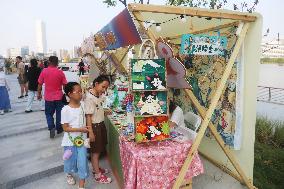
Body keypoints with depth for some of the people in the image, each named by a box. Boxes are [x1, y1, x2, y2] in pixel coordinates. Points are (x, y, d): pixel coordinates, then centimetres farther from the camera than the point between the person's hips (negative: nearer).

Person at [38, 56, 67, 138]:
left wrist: (39, 94, 13)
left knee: (49, 114, 13)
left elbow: (40, 84, 0)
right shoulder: (60, 72, -8)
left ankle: (51, 128, -3)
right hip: (59, 96, 0)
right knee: (59, 113, 13)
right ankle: (59, 128, 24)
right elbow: (64, 85, -5)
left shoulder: (44, 71, -6)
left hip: (48, 97, 0)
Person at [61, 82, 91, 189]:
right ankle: (69, 174, 51)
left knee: (82, 162, 4)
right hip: (70, 140, -2)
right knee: (71, 160, 19)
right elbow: (65, 128, -16)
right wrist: (80, 129, -24)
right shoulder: (65, 110, -18)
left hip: (81, 139, 2)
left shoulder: (83, 105, -7)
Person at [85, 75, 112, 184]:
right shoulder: (89, 98, -22)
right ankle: (98, 175, 22)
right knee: (95, 151, 6)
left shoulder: (99, 95, 3)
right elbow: (88, 116, -22)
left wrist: (104, 112, 5)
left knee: (98, 150, 22)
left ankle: (96, 168, 42)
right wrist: (91, 132, -20)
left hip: (101, 125, 8)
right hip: (94, 126, -8)